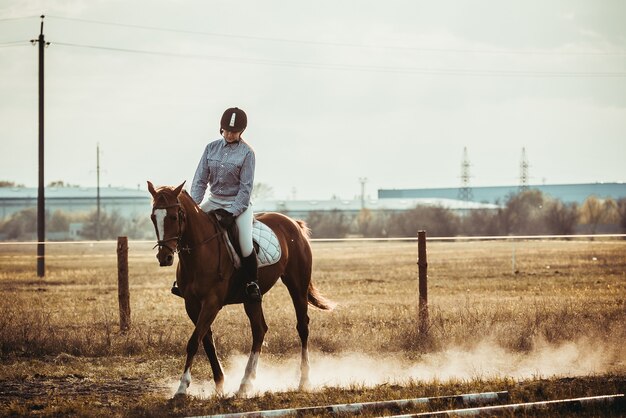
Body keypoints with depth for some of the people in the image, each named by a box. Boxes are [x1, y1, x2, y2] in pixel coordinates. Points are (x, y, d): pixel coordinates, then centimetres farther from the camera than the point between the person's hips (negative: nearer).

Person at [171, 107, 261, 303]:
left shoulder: (247, 152, -10)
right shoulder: (211, 148, 1)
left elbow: (246, 187, -12)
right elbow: (200, 179, 1)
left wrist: (232, 213, -20)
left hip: (239, 203, -4)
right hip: (214, 201, 4)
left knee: (246, 246, -22)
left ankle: (252, 283, -1)